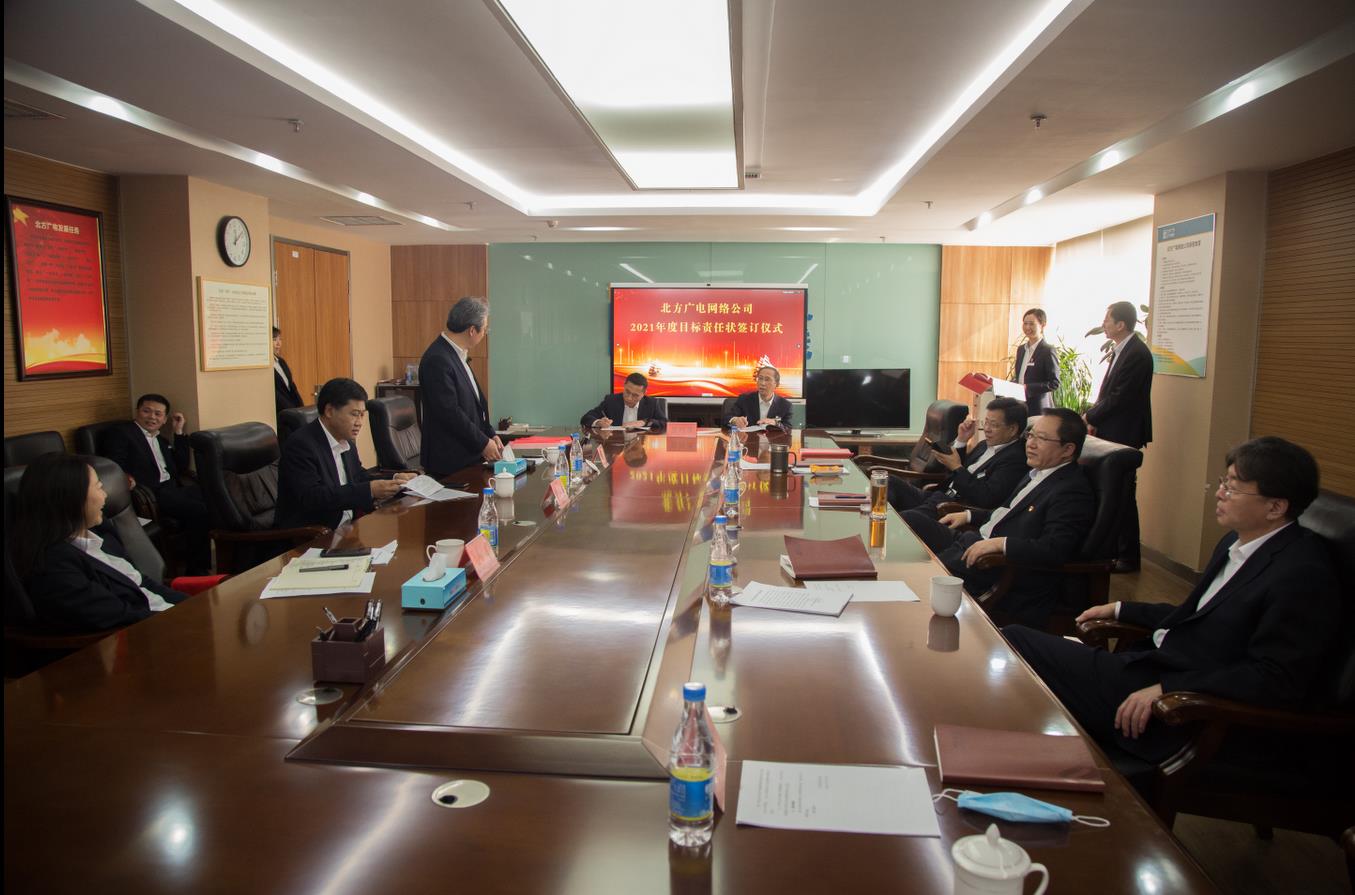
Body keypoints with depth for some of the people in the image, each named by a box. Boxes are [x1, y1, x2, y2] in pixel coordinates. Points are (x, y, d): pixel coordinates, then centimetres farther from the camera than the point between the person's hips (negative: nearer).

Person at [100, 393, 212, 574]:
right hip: (150, 493, -7)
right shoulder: (119, 433, 5)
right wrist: (126, 478, -29)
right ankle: (197, 570, -20)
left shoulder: (162, 440, 27)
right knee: (198, 510, -28)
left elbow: (181, 467, 18)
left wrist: (179, 432, 16)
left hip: (171, 488, 7)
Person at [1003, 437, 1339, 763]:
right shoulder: (1237, 542, 12)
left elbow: (1274, 680, -22)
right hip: (1150, 668, 9)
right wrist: (1120, 610, 19)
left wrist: (1163, 689, -25)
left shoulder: (1303, 576, -17)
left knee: (1015, 641, -13)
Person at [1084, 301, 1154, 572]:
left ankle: (1129, 557, 8)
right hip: (1111, 433, 10)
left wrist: (1090, 417, -11)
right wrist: (1095, 419, 5)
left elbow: (1120, 397, -22)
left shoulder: (1136, 354, -18)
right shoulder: (1120, 350, 13)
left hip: (1124, 436, -10)